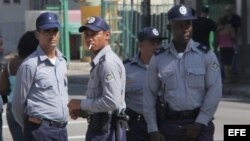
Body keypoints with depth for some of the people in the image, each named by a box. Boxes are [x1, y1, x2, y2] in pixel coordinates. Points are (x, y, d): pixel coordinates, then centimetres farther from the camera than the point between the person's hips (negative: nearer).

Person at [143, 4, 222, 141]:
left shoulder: (206, 55, 0)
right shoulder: (158, 59, 5)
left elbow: (214, 91, -4)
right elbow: (149, 95, 6)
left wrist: (199, 124, -9)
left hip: (199, 125, -2)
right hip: (169, 124, 2)